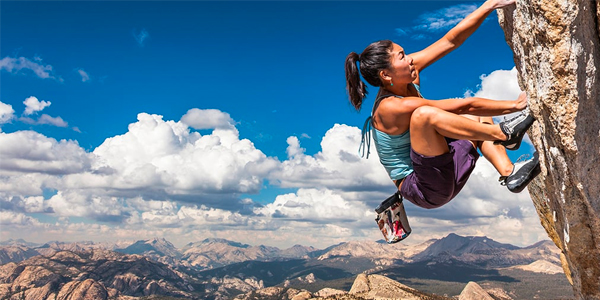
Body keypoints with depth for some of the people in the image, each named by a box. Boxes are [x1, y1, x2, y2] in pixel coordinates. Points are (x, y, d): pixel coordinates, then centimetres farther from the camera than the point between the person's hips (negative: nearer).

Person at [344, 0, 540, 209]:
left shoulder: (407, 79, -2)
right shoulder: (390, 107, -24)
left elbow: (451, 40, -2)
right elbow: (462, 106, -22)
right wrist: (513, 105, -15)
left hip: (442, 175, 10)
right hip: (422, 189, -10)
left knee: (478, 118, 13)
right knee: (424, 114, -33)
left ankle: (509, 174, -4)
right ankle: (503, 134, -20)